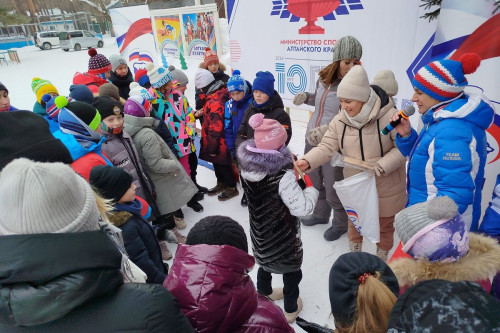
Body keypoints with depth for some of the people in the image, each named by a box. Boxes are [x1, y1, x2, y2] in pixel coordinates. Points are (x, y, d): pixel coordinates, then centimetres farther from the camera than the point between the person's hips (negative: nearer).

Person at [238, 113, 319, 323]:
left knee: (266, 260, 32)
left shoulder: (246, 163, -14)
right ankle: (291, 309, 42)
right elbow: (302, 208, -29)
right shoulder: (283, 175, -34)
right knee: (291, 268, 20)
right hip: (282, 234, -6)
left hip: (259, 229, 6)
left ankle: (264, 293, 57)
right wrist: (310, 187, -13)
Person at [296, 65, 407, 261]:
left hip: (385, 188, -3)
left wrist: (380, 167, -28)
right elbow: (327, 147, -14)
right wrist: (307, 161, -31)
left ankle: (381, 259, 46)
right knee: (354, 222, 23)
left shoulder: (389, 116, -22)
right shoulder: (340, 120, -9)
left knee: (384, 225, 18)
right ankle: (354, 254, 50)